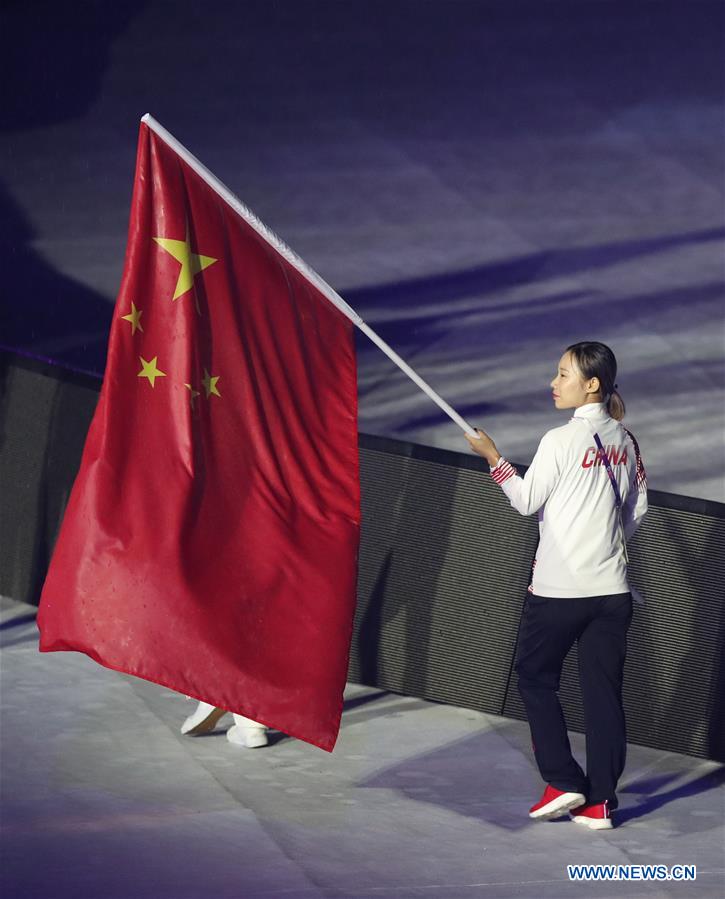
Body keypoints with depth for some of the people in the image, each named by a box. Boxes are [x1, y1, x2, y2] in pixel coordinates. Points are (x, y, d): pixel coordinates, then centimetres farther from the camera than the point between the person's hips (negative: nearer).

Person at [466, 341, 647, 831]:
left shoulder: (560, 441, -13)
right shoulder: (624, 441, 5)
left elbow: (527, 501, -6)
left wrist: (493, 458, 4)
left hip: (559, 588, -5)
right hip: (612, 589, 5)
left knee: (536, 677, 12)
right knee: (604, 690, 6)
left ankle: (564, 782, 6)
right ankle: (600, 801, 6)